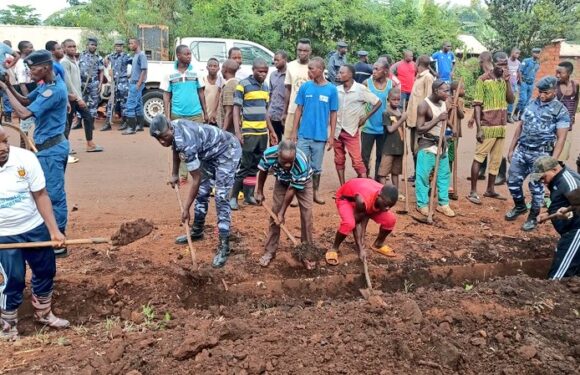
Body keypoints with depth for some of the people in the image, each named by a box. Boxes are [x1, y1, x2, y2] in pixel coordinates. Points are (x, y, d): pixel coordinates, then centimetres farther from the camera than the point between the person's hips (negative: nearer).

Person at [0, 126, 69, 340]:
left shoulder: (25, 158, -16)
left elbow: (40, 195, -9)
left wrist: (54, 230, -12)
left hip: (35, 227, 2)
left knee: (46, 271, 15)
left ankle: (43, 314, 39)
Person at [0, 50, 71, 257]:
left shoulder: (54, 90, -22)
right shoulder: (46, 85, 8)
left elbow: (24, 113, -25)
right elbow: (26, 101, 19)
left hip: (50, 148, -10)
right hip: (54, 145, 10)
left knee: (54, 194, -3)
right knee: (55, 192, 17)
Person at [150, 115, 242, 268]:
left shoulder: (186, 143, -35)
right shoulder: (173, 127, -11)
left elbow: (196, 179, -28)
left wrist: (186, 208, -22)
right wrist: (174, 174, 19)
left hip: (227, 152, -10)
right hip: (210, 153, 10)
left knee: (220, 198, -16)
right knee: (202, 192, 14)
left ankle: (224, 247, -13)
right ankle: (197, 231, 32)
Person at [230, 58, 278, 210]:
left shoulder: (266, 87, 14)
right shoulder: (243, 85, -6)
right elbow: (236, 109, -8)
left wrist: (271, 131, 19)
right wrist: (237, 132, -17)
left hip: (263, 133, 6)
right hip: (248, 133, -6)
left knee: (255, 166, 9)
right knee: (245, 166, -6)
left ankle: (249, 195, 17)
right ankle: (233, 197, 0)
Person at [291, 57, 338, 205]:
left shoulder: (331, 89, -3)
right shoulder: (305, 87, -1)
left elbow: (333, 114, 1)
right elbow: (299, 110, 4)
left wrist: (331, 136, -1)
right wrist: (294, 131, 0)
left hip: (320, 136, 0)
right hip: (304, 134, 0)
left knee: (316, 166, 12)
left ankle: (316, 192, 27)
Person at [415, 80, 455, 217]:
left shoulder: (444, 103, 6)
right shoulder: (424, 105, -15)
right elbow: (419, 129, -19)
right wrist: (437, 119, -23)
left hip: (441, 144, 7)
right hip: (427, 145, -7)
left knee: (444, 174, 10)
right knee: (423, 175, -1)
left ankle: (443, 203, 20)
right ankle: (422, 204, 12)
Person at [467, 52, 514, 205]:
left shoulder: (505, 79, 10)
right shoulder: (483, 79, -8)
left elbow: (511, 100, 1)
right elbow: (477, 105, -10)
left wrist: (508, 81, -8)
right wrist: (479, 128, -15)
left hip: (501, 126, 7)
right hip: (487, 126, -6)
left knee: (496, 160, 12)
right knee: (479, 158, -3)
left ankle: (490, 190, 22)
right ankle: (473, 192, 1)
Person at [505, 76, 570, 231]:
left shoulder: (560, 111, -6)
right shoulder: (532, 104, 8)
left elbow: (561, 139, -9)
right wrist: (511, 149, 13)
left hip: (540, 154, -5)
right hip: (521, 150, 5)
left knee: (536, 187, 3)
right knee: (512, 181, 11)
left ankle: (533, 218, 20)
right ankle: (520, 206, 36)